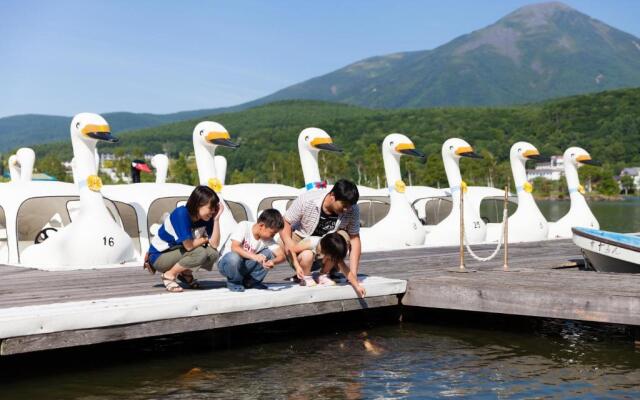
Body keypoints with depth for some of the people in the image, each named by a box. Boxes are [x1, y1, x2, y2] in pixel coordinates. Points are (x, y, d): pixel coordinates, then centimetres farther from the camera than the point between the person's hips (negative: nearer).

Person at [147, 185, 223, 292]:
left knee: (213, 254, -15)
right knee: (200, 253, -28)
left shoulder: (206, 218, -7)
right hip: (159, 256, -7)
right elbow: (189, 246, -32)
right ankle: (169, 275, -8)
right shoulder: (181, 214, -28)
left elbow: (214, 245, -16)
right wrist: (205, 239, -13)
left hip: (178, 253, 7)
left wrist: (216, 219, -20)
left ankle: (186, 274, 9)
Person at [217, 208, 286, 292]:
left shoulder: (268, 239, -8)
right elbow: (234, 247, -34)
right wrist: (254, 256, -46)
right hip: (226, 263, -4)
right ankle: (234, 282, -9)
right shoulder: (244, 226, -21)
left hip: (246, 265, 4)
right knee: (234, 257, -39)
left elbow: (281, 255, -17)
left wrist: (273, 261, -40)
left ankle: (252, 281, -2)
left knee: (268, 253, -17)